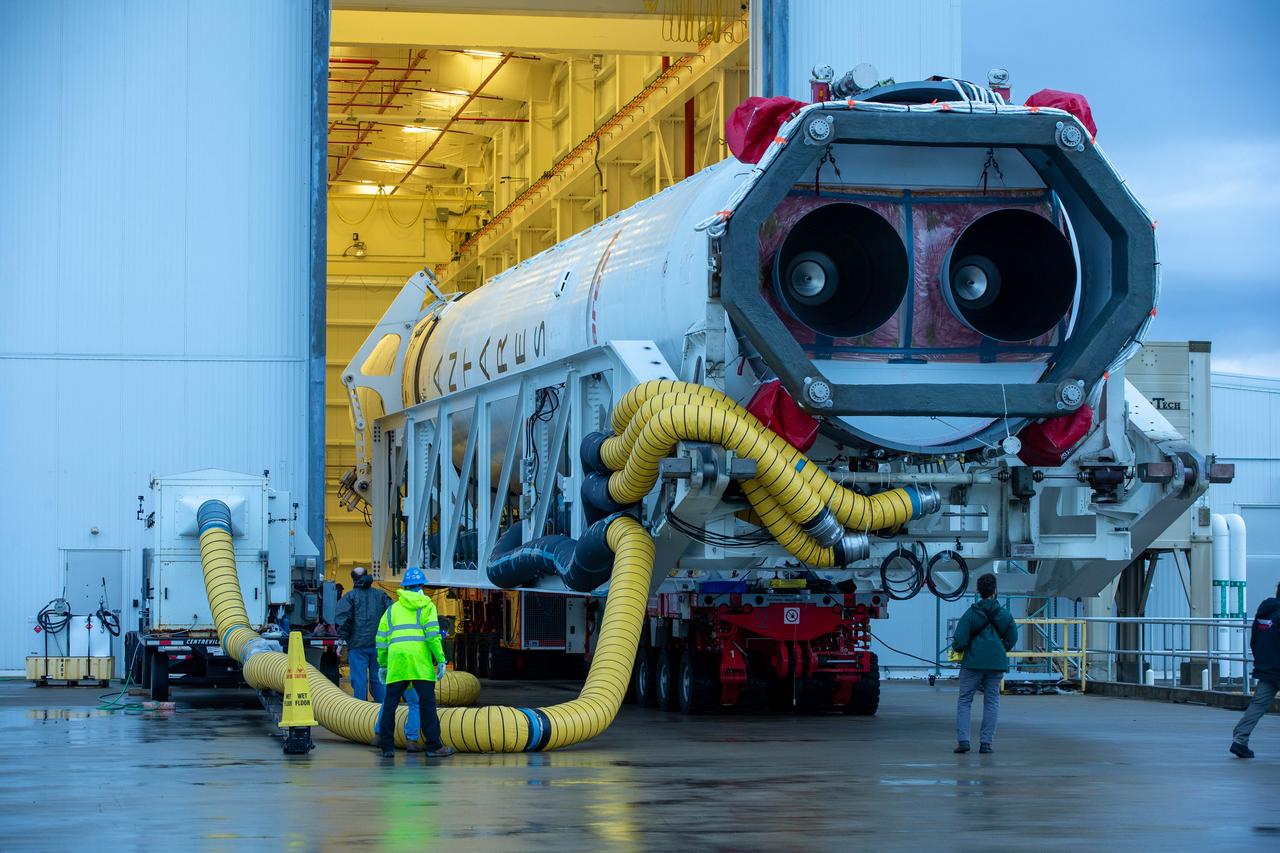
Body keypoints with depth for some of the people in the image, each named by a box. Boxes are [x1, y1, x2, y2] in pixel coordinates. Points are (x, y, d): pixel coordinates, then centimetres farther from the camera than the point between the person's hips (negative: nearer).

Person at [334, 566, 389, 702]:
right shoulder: (380, 595, 10)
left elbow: (344, 619, -12)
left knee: (359, 680, -1)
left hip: (357, 645, -4)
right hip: (378, 645, 4)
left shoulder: (349, 597, -1)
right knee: (377, 678, 11)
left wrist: (342, 640, -7)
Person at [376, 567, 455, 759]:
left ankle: (387, 747, 6)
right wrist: (440, 660, -4)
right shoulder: (426, 605, 9)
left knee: (389, 704, 7)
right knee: (427, 703, -2)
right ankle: (434, 746, -4)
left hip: (396, 660, 3)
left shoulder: (393, 609, 20)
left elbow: (382, 638, 16)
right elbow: (432, 634, -5)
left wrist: (382, 665, 23)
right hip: (420, 660, -3)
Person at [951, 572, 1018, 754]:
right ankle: (986, 742, 4)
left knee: (964, 700, 7)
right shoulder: (1004, 614, 0)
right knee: (992, 702, 9)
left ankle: (962, 739, -5)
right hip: (997, 664, 2)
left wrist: (956, 647, 12)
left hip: (973, 662, -2)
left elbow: (960, 641, -11)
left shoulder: (971, 613, -8)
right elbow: (1011, 639, 7)